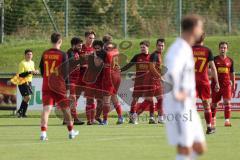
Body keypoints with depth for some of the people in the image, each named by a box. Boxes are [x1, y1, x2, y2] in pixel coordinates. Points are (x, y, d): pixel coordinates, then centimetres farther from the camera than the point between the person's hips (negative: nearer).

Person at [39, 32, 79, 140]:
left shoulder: (45, 54, 6)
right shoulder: (62, 55, -7)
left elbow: (41, 69, 14)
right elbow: (65, 72, -9)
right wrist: (67, 86, 0)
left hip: (46, 86, 3)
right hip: (59, 86, -3)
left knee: (46, 109, -6)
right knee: (65, 108, 14)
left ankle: (43, 133, -22)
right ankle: (71, 132, 27)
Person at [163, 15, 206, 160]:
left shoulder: (186, 49, 15)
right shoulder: (179, 49, -17)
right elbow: (171, 74, -35)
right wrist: (176, 94, -23)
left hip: (188, 108, 10)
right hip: (178, 106, -10)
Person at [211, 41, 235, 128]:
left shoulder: (230, 61, 9)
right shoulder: (215, 59, 1)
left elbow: (232, 74, 16)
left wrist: (233, 85, 13)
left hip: (227, 84, 1)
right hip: (216, 84, -1)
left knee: (227, 102, -13)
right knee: (214, 103, 7)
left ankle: (227, 120, -17)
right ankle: (213, 120, 25)